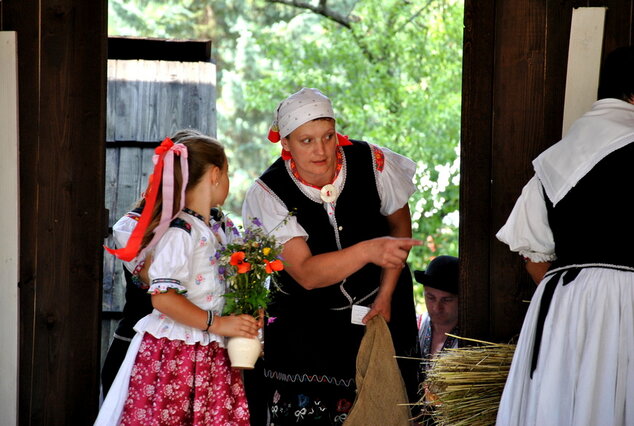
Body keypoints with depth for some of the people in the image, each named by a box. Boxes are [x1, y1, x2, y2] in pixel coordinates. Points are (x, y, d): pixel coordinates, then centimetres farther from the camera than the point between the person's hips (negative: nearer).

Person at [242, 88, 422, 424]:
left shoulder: (372, 163, -13)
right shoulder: (268, 194, -18)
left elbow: (399, 223, 7)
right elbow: (306, 274, -27)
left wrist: (386, 294, 1)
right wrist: (368, 251, -42)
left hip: (379, 308, 1)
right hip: (305, 319, -1)